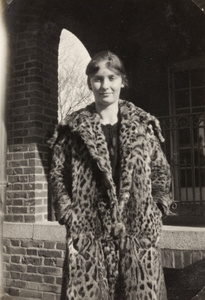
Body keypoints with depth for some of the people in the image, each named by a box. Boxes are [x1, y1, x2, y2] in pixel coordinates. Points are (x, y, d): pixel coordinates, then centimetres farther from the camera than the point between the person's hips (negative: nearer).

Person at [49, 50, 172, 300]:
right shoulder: (73, 128, 4)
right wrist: (68, 214, -3)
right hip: (89, 236, -1)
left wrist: (157, 211, 4)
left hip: (140, 234, 2)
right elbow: (57, 173, 5)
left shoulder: (144, 125, 8)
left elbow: (162, 172, 13)